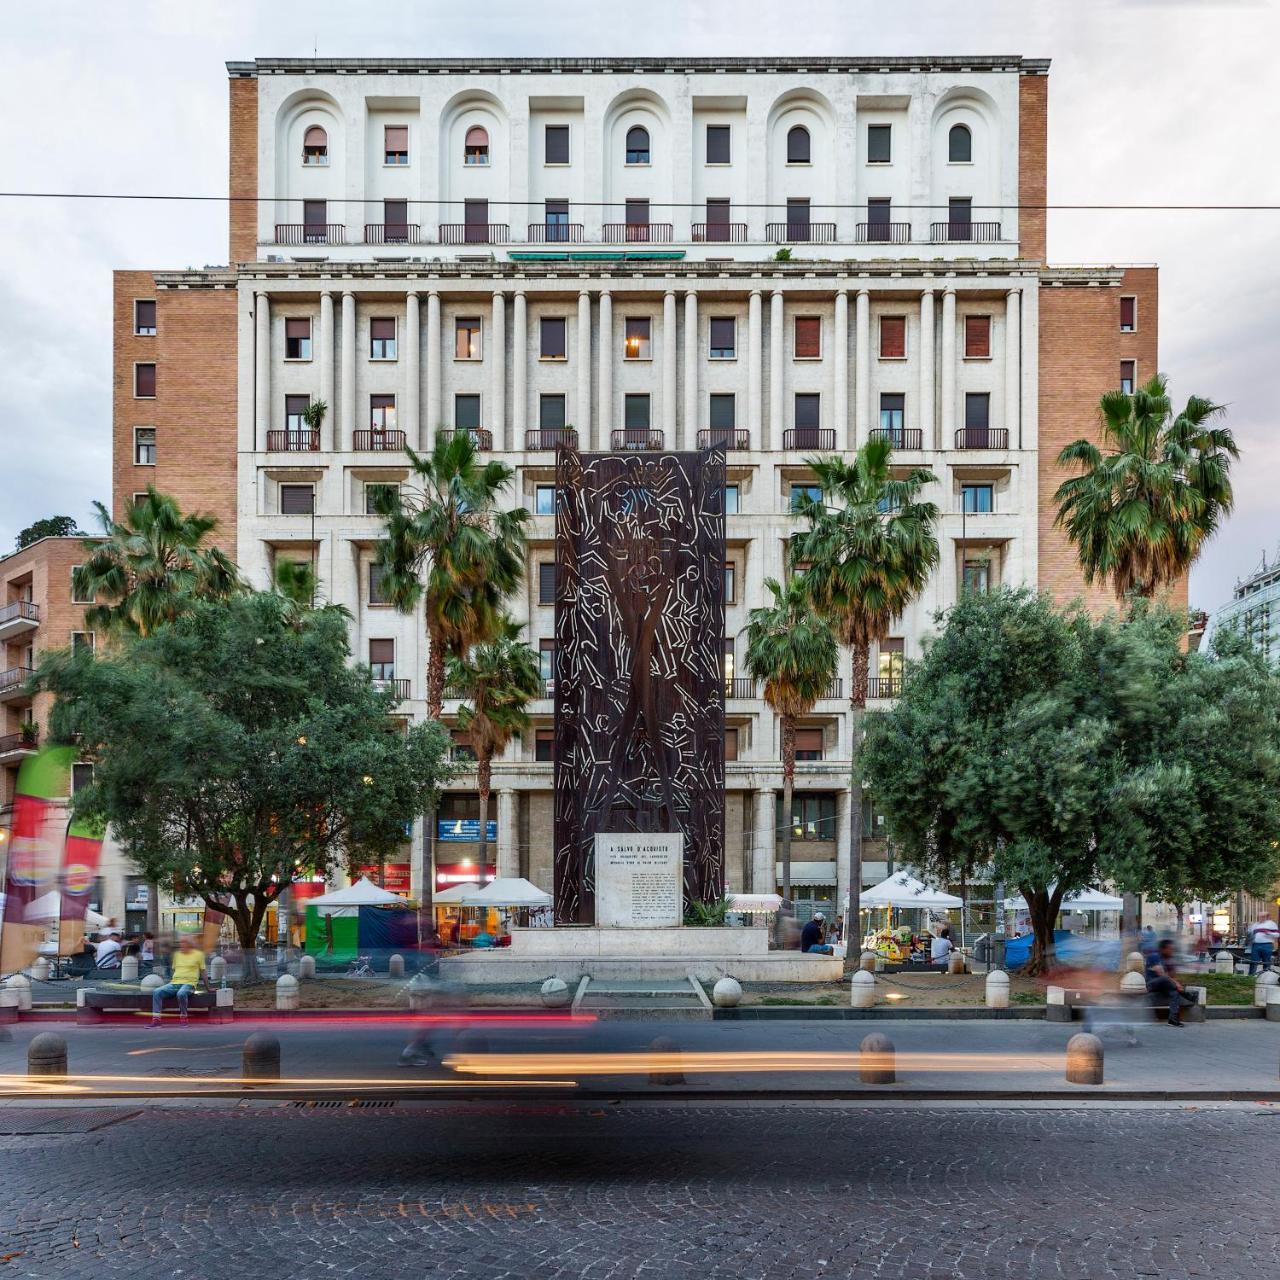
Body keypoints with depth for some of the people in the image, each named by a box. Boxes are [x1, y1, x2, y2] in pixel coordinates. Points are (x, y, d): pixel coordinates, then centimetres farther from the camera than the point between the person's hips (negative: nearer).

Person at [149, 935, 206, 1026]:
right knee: (157, 992, -21)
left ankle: (184, 1018, -22)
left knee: (181, 993, -39)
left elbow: (203, 972, 8)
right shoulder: (177, 954, 19)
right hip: (174, 983, 5)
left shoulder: (198, 954, 5)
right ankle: (156, 1020, -24)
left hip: (188, 984, -5)